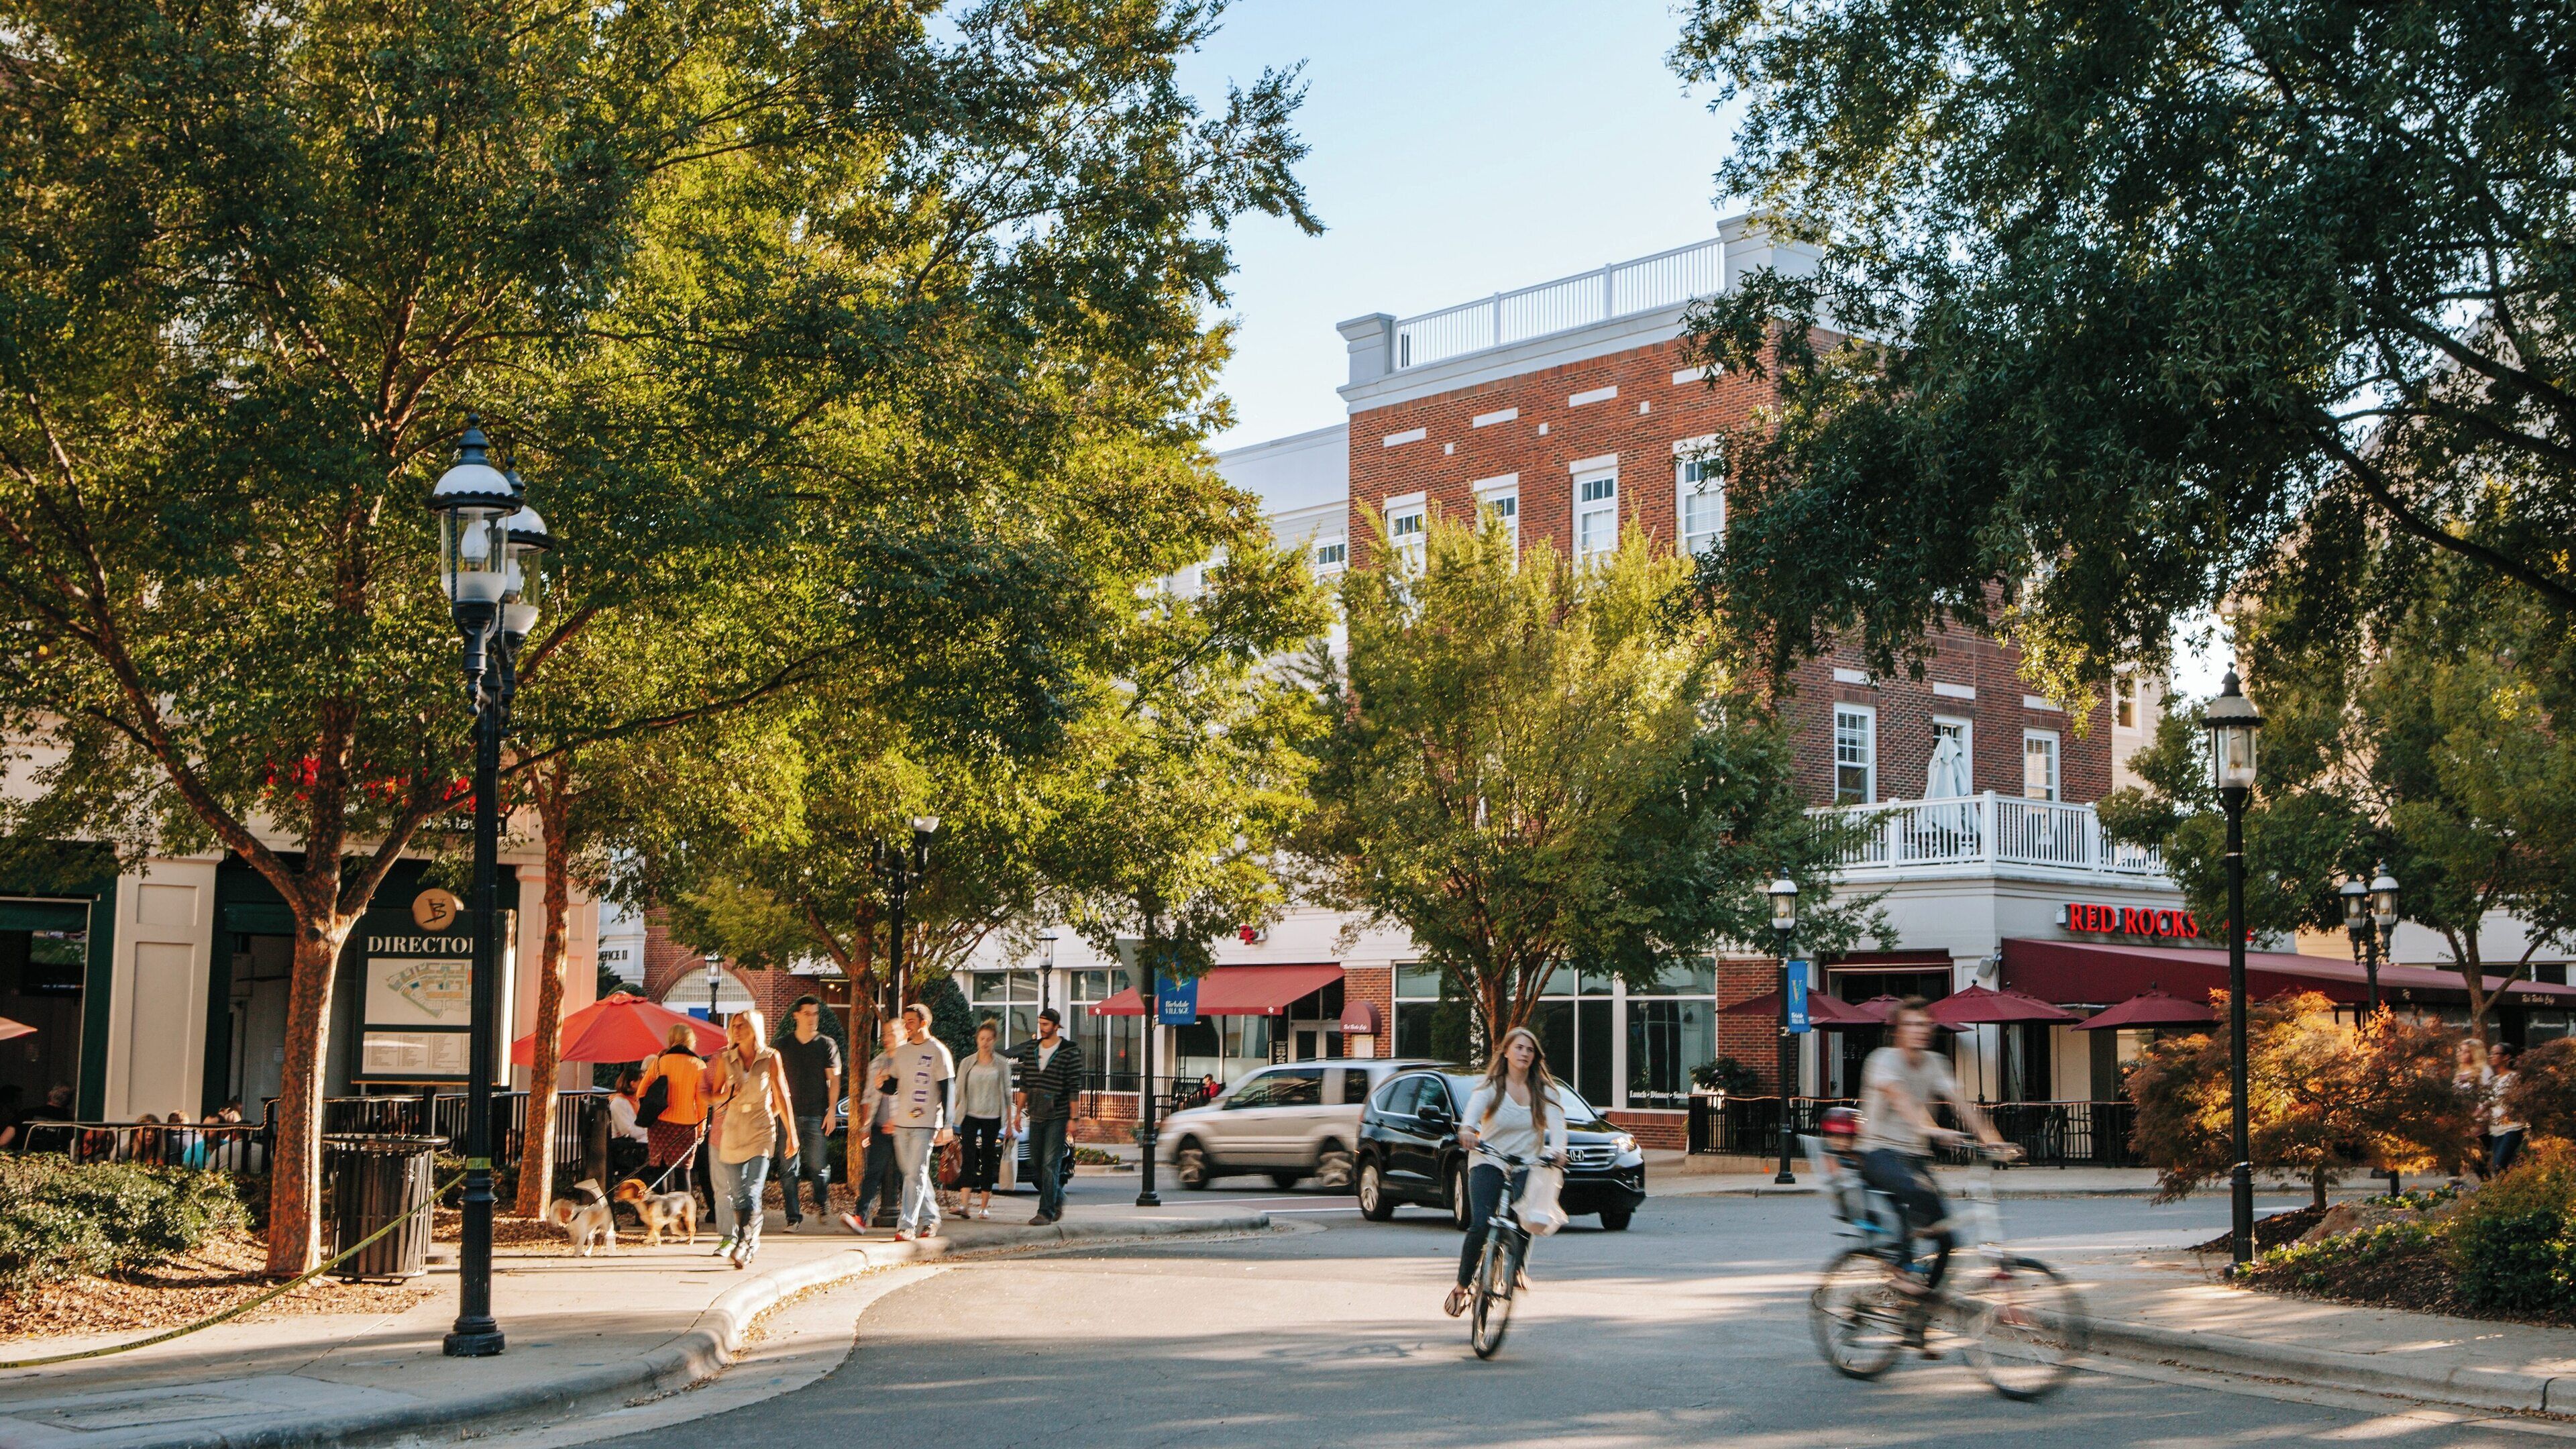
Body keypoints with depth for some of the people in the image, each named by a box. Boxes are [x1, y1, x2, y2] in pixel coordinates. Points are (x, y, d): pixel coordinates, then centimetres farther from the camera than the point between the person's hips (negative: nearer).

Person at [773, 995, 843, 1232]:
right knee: (788, 1169, -4)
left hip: (817, 1115, -1)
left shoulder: (827, 1045, 5)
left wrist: (831, 1110, -5)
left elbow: (834, 1080, 4)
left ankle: (822, 1203, 25)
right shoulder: (783, 1045, 9)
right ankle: (793, 1216, 3)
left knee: (818, 1166, -3)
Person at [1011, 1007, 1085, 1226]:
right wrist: (1018, 1112, 10)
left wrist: (1072, 1118, -10)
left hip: (1057, 1117, -6)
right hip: (1035, 1117, 6)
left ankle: (1046, 1212, -8)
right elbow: (1024, 1085, 15)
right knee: (1036, 1163, 10)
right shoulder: (1031, 1050, 11)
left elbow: (1075, 1088, -6)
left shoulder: (1070, 1052, -5)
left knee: (1050, 1165, -9)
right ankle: (1058, 1197, 32)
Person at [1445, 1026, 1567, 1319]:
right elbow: (1474, 1107, -23)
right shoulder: (1491, 1087, -1)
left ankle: (1515, 1269, 4)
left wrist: (1557, 1148, -36)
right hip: (1488, 1164, -1)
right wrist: (1467, 1129, -48)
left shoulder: (1543, 1091, 5)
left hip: (1526, 1166, 1)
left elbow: (1556, 1122, -13)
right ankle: (1462, 1286, 0)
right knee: (1480, 1226, -17)